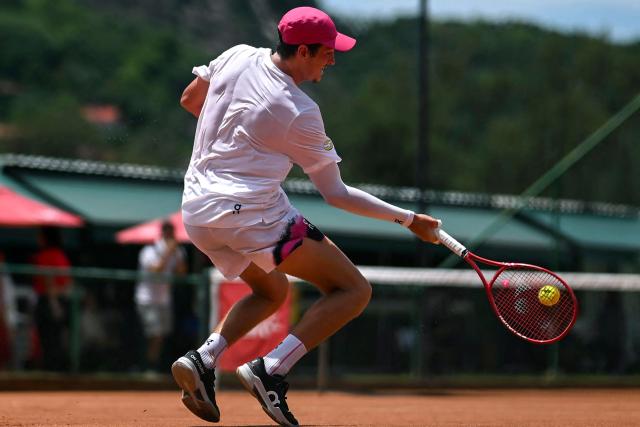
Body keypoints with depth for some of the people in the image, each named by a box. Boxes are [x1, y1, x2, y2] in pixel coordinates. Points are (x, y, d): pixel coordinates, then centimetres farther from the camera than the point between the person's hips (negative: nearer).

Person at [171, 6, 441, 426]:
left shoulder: (238, 56, 6)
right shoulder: (301, 113, -9)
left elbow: (189, 100, 23)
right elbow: (336, 194, -2)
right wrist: (408, 219, 5)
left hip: (196, 213, 8)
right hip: (250, 211, -8)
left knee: (273, 290, 31)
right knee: (354, 290, -3)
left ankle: (204, 358, 6)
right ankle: (271, 369, -19)